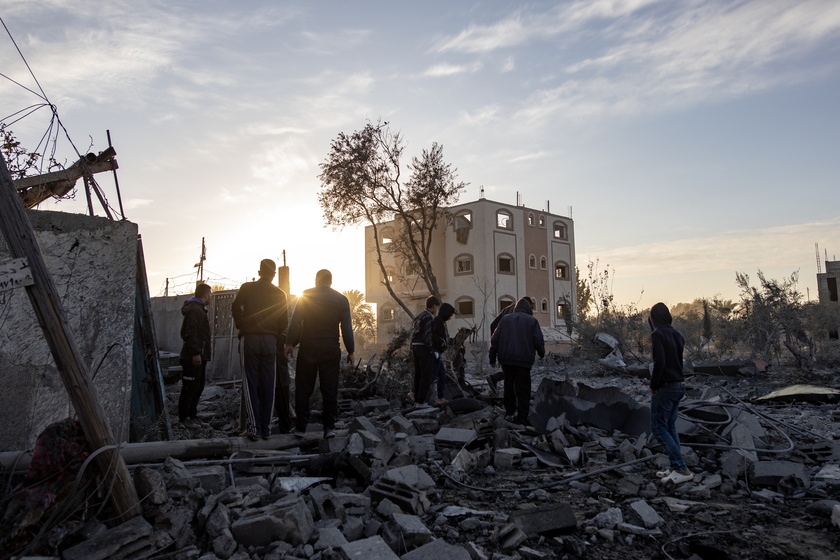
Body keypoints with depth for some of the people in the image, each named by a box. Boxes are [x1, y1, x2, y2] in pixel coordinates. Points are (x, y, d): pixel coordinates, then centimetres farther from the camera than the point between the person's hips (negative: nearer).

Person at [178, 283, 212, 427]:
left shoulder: (198, 309, 20)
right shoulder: (194, 310, -14)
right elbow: (191, 333, -23)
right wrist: (196, 353, -26)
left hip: (199, 356, 11)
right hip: (193, 357, -11)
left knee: (198, 388, 16)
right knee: (189, 388, -6)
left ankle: (192, 415, 24)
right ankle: (185, 417, 0)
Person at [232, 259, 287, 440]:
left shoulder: (247, 288, 2)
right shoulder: (280, 294, 7)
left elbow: (235, 308, -9)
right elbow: (284, 322, 4)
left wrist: (240, 326, 7)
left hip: (250, 338, -2)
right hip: (270, 340, 2)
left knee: (250, 383, 0)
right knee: (267, 386, 6)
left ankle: (253, 427, -7)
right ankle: (266, 428, 9)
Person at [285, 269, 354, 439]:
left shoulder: (306, 296, 1)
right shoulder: (341, 299, 5)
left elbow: (295, 321, -6)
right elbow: (347, 328, 3)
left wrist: (290, 343, -2)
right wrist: (350, 351, 7)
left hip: (308, 348, -1)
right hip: (331, 350, 1)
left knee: (303, 388, 7)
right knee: (330, 389, 6)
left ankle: (300, 427, 10)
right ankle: (329, 427, 6)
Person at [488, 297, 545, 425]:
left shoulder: (505, 318, 11)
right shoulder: (532, 320, 3)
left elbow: (495, 339, 7)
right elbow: (538, 341, -1)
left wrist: (492, 357, 13)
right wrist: (542, 354, 18)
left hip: (506, 359, 3)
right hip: (523, 360, -3)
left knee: (509, 385, 19)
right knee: (523, 390, 0)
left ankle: (510, 412, 28)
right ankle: (522, 419, -3)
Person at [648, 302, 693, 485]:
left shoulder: (657, 334, -16)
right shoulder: (677, 334, 9)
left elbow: (659, 362, -24)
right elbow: (679, 359, 13)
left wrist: (654, 385, -12)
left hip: (664, 388, -8)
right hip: (678, 386, 8)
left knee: (658, 428, -1)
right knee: (670, 427, 15)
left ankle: (681, 469, -6)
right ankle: (676, 468, 17)